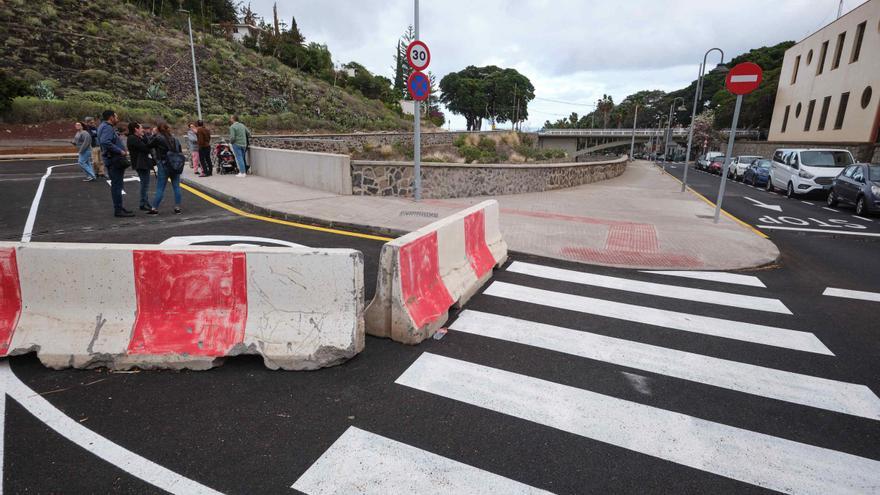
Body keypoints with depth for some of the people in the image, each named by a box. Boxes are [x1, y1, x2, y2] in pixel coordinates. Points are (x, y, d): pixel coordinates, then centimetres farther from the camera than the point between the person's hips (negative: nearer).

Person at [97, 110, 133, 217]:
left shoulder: (105, 126, 19)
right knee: (117, 185, -7)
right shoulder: (107, 128, -13)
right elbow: (105, 142, -29)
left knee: (117, 184, 17)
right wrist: (120, 151, -24)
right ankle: (118, 210, -4)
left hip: (113, 160, 11)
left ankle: (119, 207, 26)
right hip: (114, 160, -11)